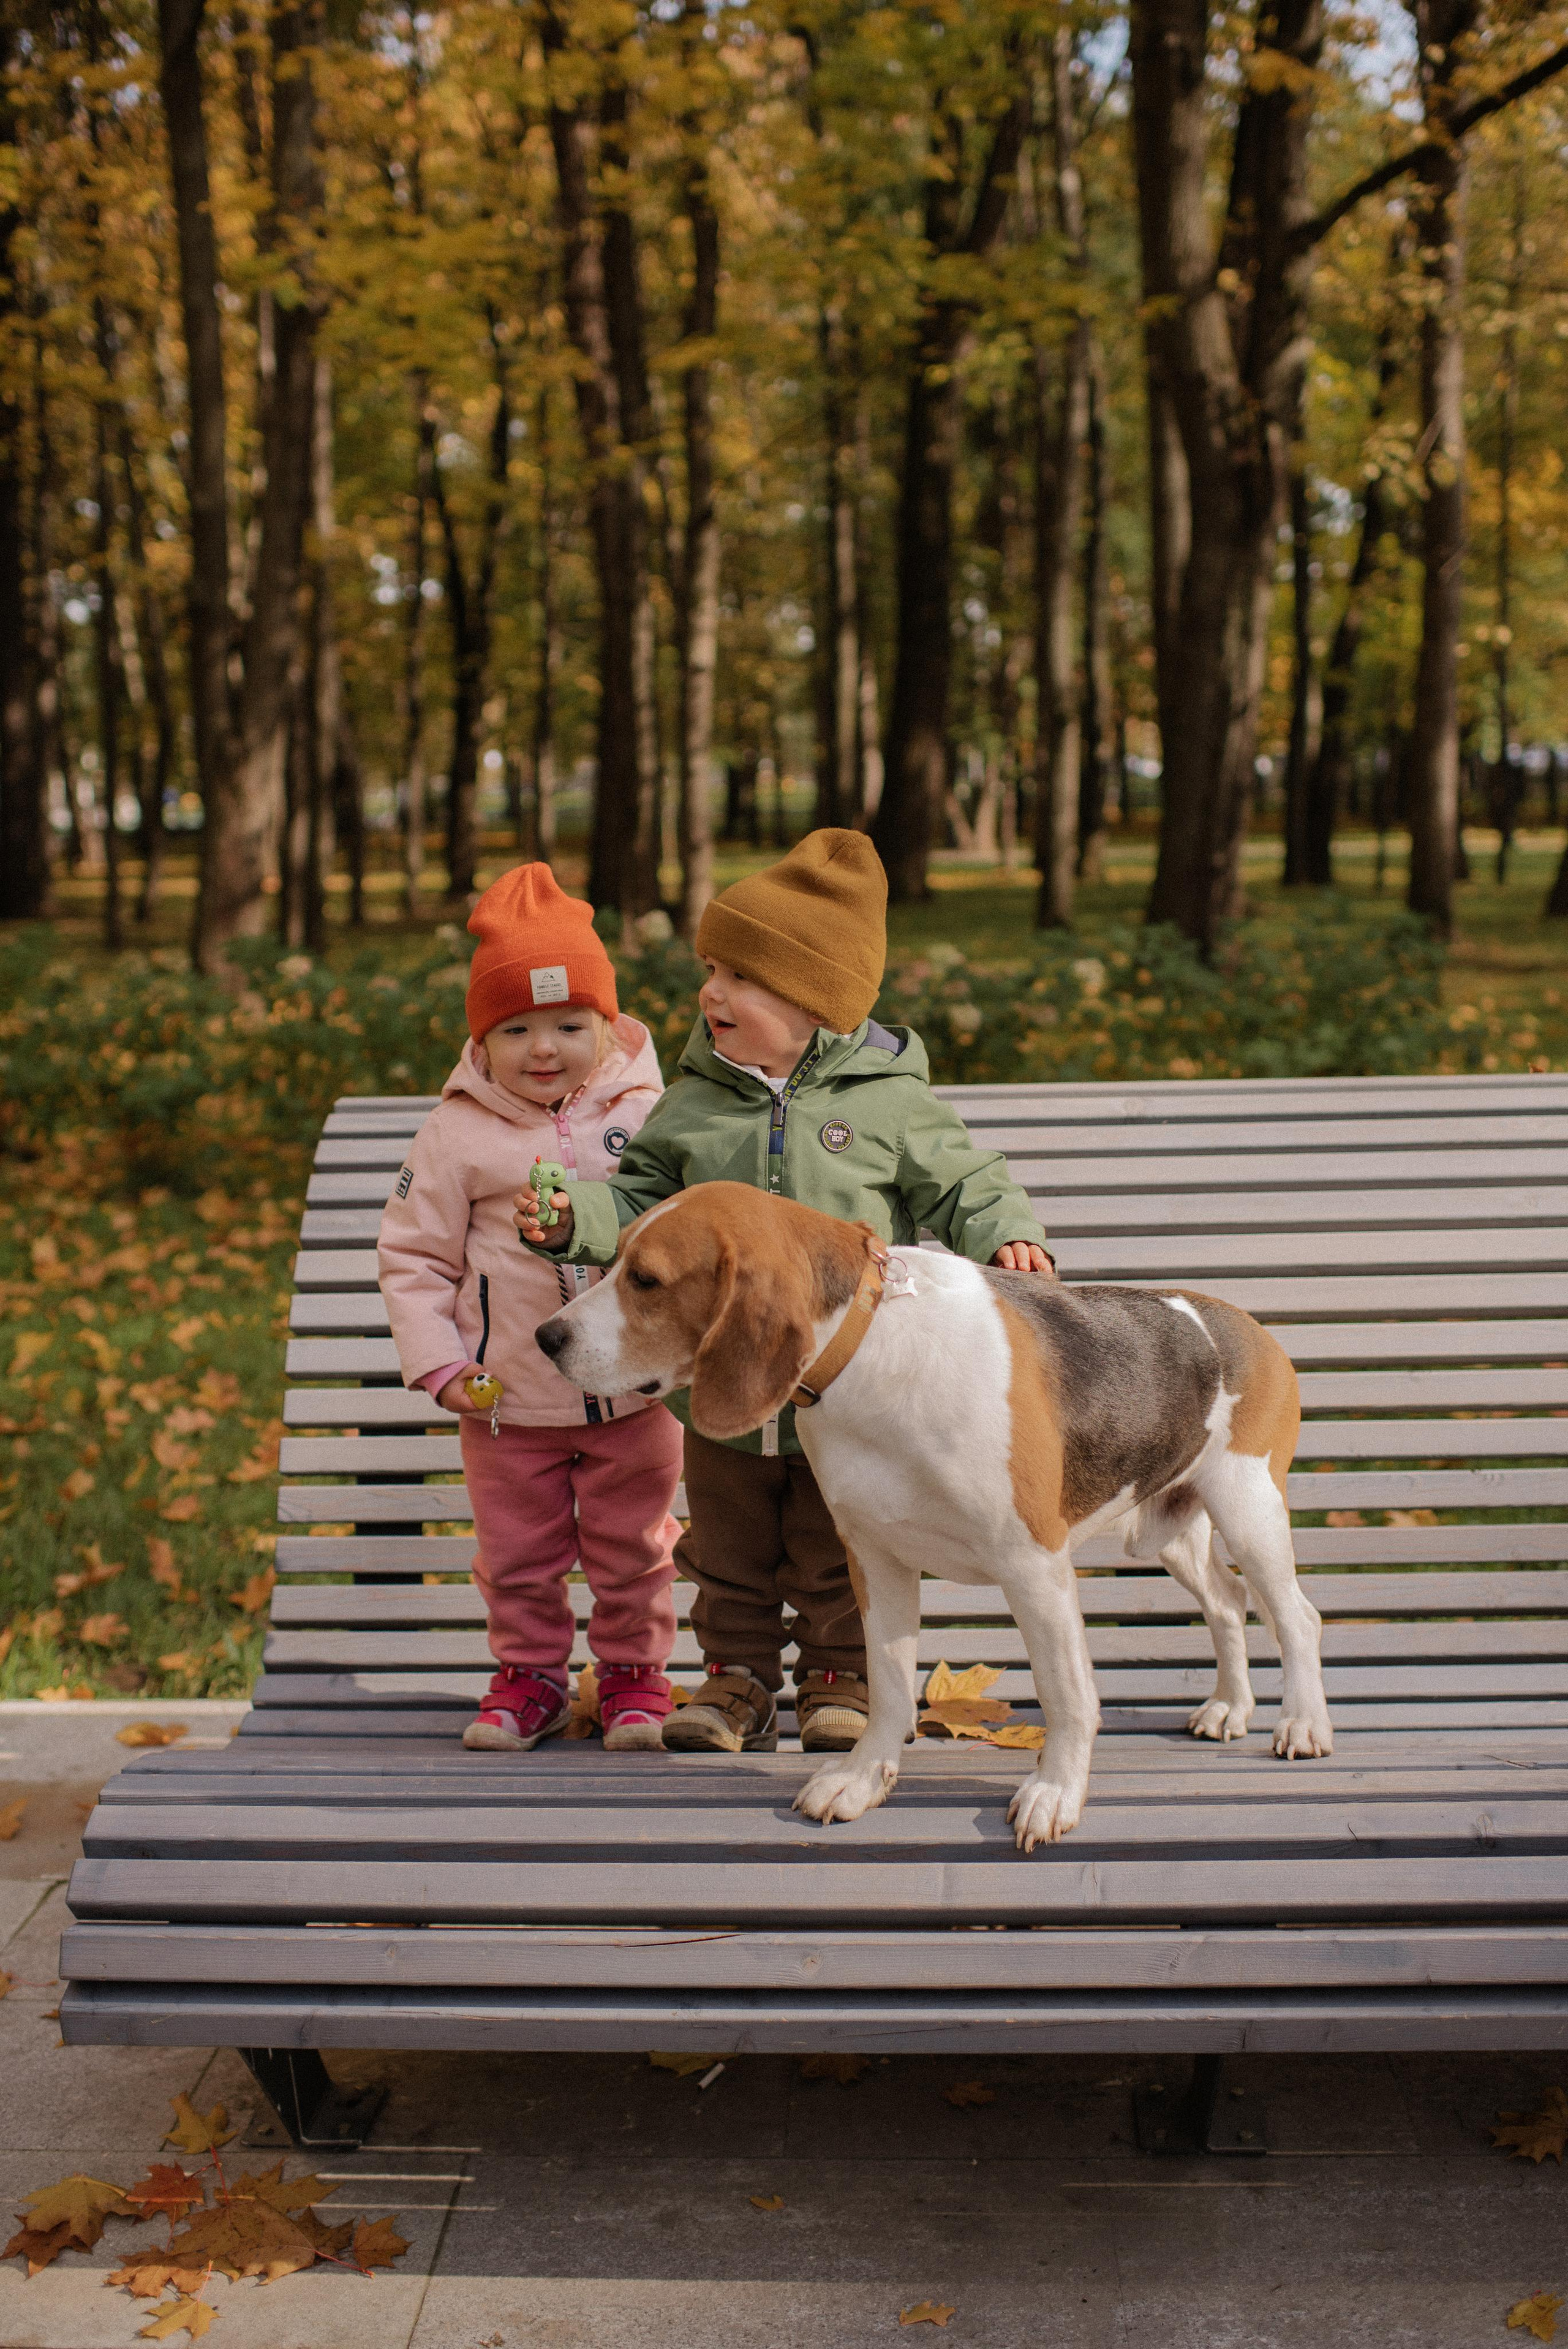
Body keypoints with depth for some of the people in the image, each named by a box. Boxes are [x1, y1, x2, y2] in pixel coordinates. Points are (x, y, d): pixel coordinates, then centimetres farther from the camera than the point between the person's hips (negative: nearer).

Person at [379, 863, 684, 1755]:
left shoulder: (647, 1113, -3)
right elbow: (413, 1254, 0)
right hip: (510, 1398, 0)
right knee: (518, 1554, 11)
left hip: (635, 1389, 0)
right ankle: (531, 1674, 30)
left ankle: (634, 1670, 30)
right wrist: (438, 1363, -6)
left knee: (632, 1548, 12)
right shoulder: (459, 1135, -6)